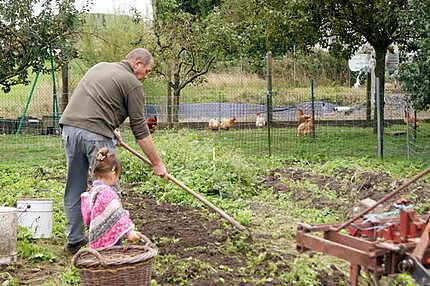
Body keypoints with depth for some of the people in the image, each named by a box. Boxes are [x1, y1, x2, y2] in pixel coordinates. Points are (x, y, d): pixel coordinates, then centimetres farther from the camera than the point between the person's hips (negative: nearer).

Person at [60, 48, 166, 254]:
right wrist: (157, 163, 7)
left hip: (69, 127, 7)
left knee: (74, 188, 14)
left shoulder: (99, 67, 23)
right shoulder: (132, 83, 2)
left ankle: (74, 241, 23)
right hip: (96, 134, -7)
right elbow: (140, 130, 1)